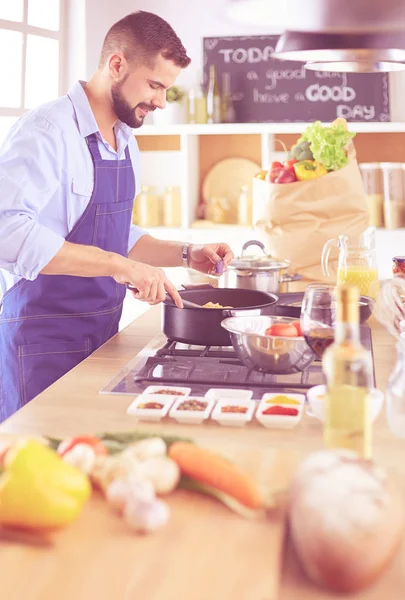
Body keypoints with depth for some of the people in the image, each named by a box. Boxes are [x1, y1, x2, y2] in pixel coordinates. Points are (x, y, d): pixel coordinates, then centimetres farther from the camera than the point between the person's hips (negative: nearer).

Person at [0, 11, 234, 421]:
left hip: (103, 334, 8)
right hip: (46, 341, -8)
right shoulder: (48, 130, -15)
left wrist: (187, 255, 9)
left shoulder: (125, 142, 12)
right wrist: (118, 265, -31)